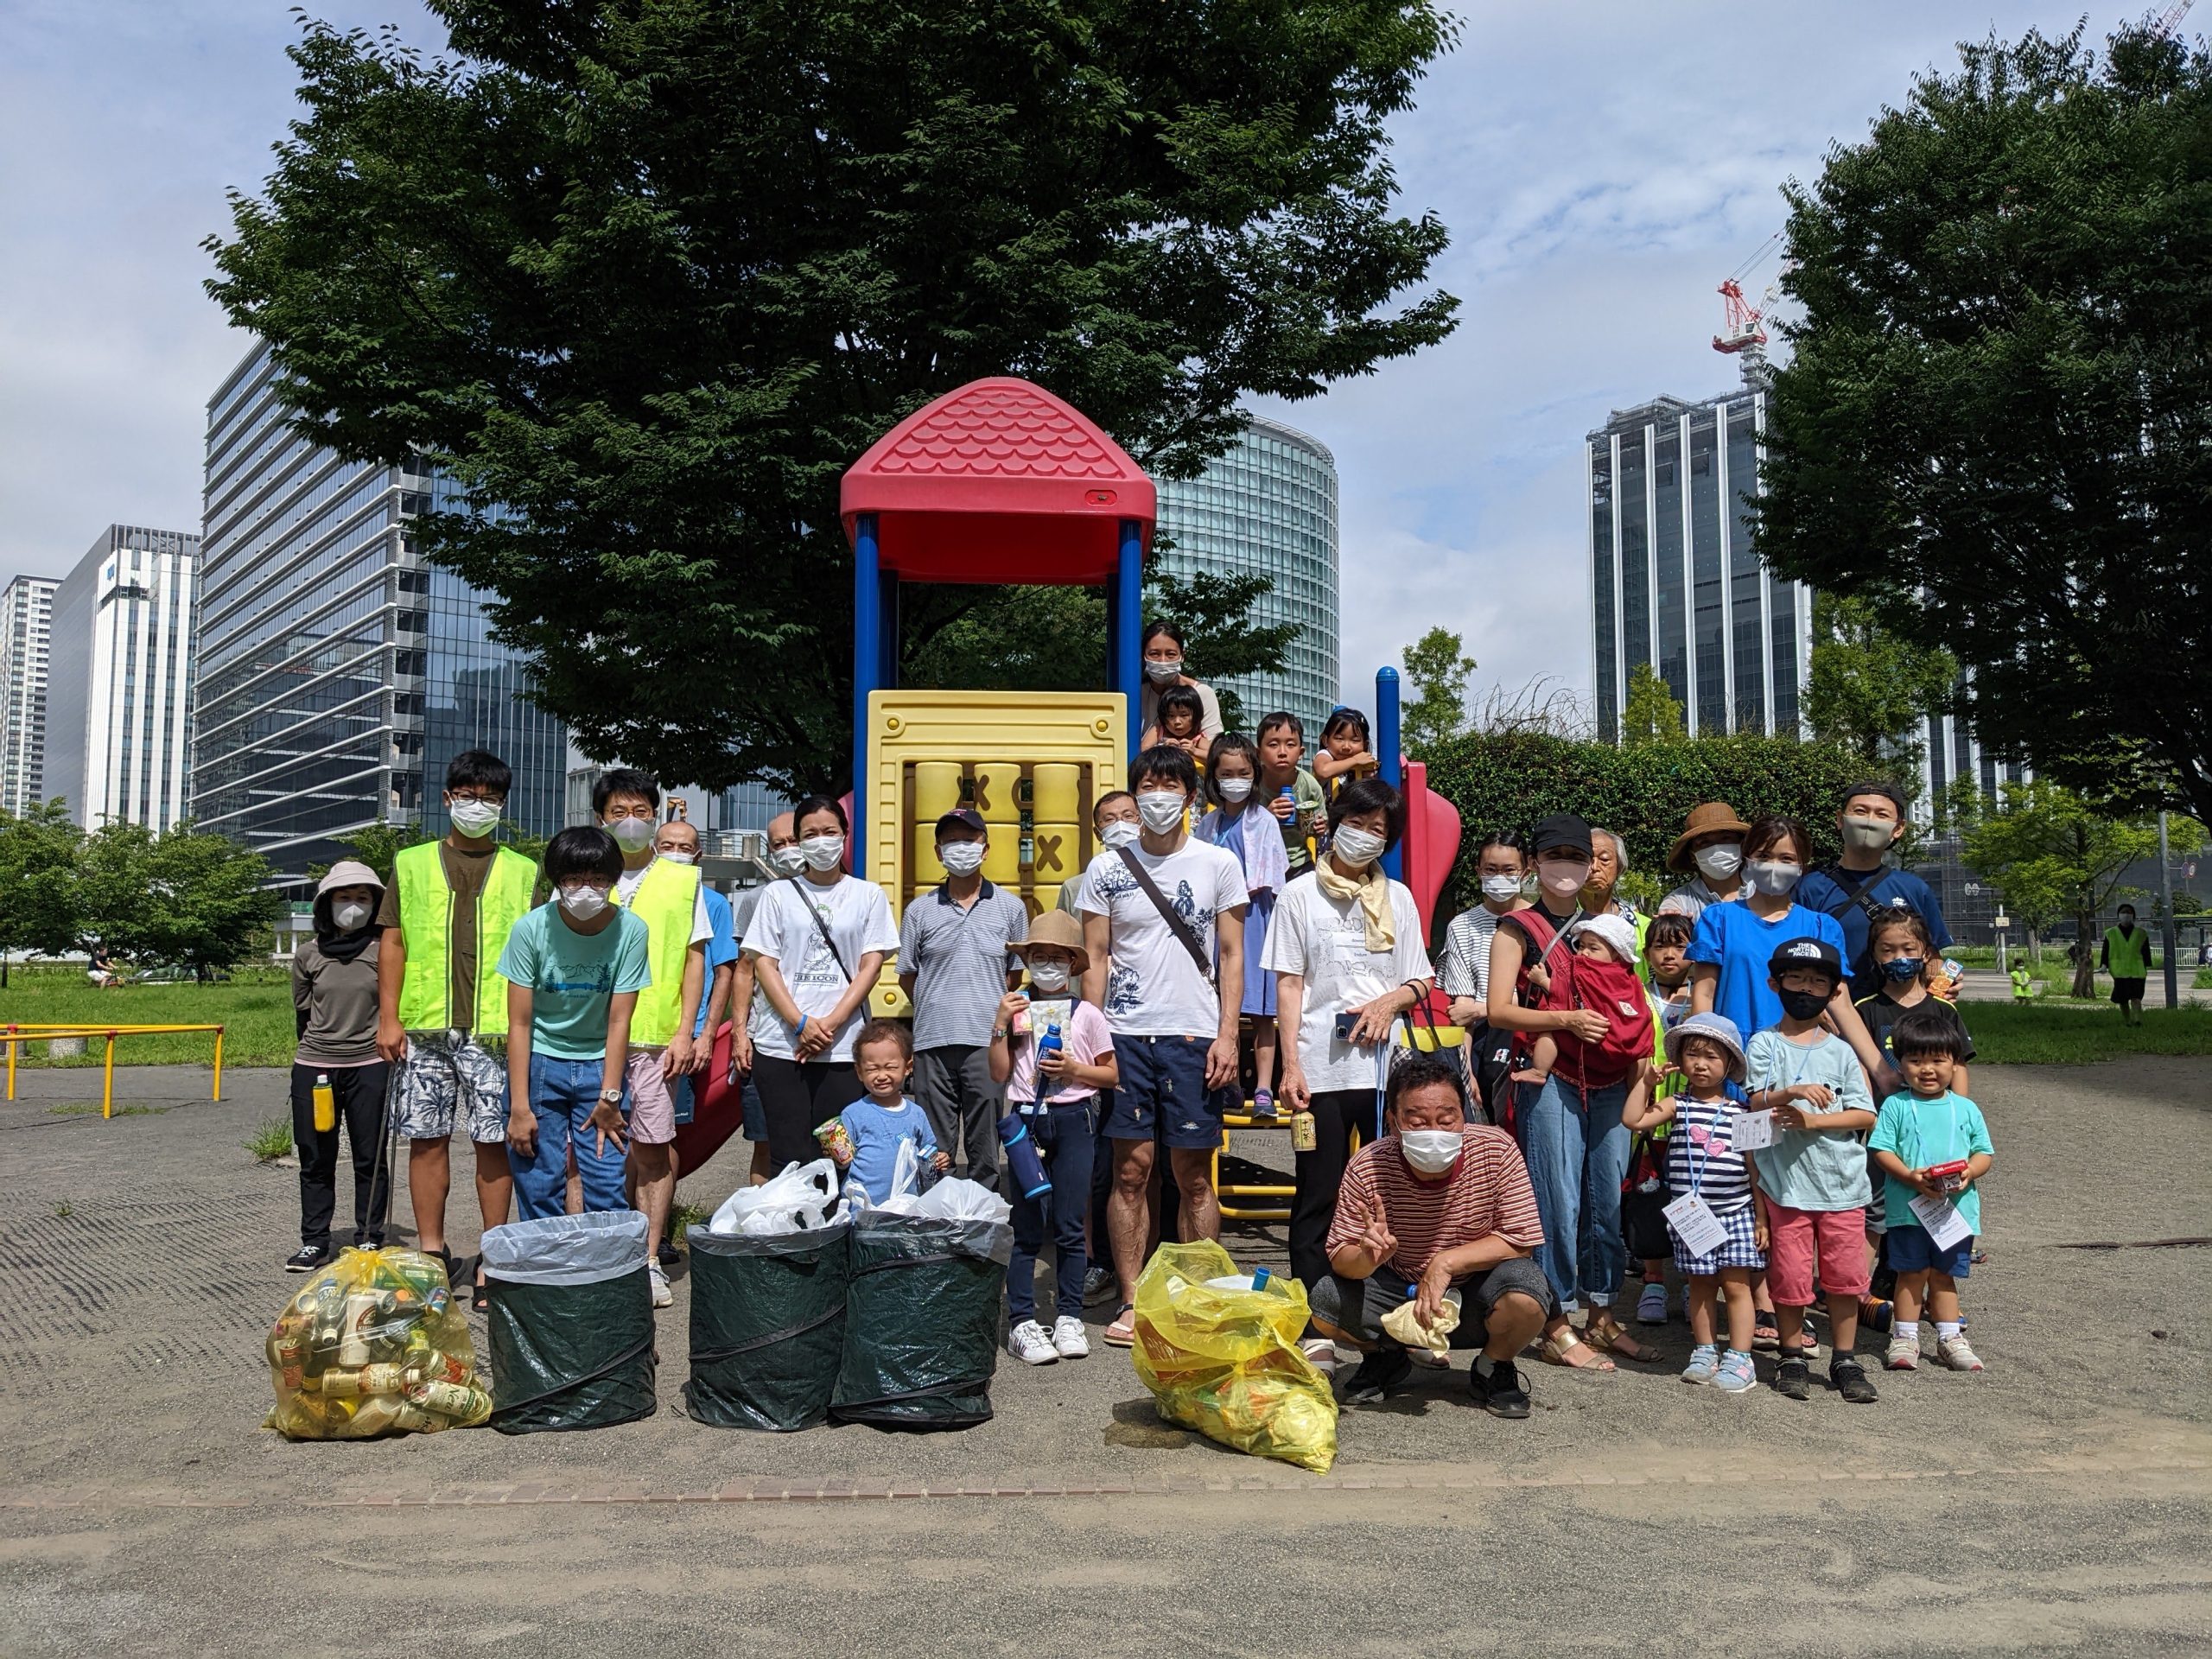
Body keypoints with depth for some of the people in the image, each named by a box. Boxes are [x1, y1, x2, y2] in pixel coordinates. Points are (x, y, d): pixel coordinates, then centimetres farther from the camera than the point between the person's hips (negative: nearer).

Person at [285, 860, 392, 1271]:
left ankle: (370, 1239, 14)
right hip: (313, 1067, 2)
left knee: (370, 1158, 3)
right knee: (315, 1160, 9)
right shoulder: (308, 955, 4)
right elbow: (302, 1012, 16)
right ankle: (314, 1242, 19)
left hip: (370, 1067, -2)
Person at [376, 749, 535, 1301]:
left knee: (494, 1141, -1)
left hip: (494, 1029, -1)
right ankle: (431, 1254, 17)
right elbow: (392, 942, 9)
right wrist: (388, 1018, 1)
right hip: (424, 1029, 1)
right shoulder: (412, 864, 12)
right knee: (427, 1139, 5)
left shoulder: (522, 873, 10)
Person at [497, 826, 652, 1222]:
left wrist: (609, 1098, -12)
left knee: (607, 1190, -5)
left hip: (601, 1064, 1)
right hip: (539, 1061, 0)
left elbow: (619, 1021, -9)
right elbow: (520, 1023, -11)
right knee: (539, 1188, -2)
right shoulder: (532, 928, -14)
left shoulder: (631, 930, -13)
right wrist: (520, 1107, -13)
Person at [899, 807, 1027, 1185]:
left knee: (986, 1153, 4)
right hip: (933, 1042, 1)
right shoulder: (920, 909, 7)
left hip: (988, 1042, 0)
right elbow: (907, 975, 14)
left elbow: (1017, 973, 14)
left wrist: (988, 1007, 8)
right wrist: (937, 1009, 10)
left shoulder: (1011, 907, 7)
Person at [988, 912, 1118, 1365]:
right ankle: (1022, 1322, 5)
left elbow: (1110, 1074, 6)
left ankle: (1069, 1317, 14)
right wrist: (1001, 1024, -7)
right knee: (1026, 1226, 0)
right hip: (1026, 1120, 1)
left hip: (1073, 1120, 0)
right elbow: (1000, 1073, 2)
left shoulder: (1087, 1015, 4)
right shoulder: (1016, 1009, 7)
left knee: (1071, 1225, 3)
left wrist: (1075, 1069, -10)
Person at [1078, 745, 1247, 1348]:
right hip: (1126, 1035, 1)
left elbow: (1231, 956, 6)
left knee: (1194, 1176, 2)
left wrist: (1227, 1036, -3)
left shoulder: (1218, 864, 6)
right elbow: (1096, 960, 8)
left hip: (1194, 1037, -1)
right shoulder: (1106, 868, 7)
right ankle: (1132, 1302, 12)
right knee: (1131, 1170, 3)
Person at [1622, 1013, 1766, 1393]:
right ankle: (1705, 1353, 20)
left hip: (1736, 1213, -1)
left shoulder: (1740, 1114, 2)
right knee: (1701, 1286, 10)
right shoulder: (1677, 1105, 2)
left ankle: (1739, 1359, 5)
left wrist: (1761, 1216, 2)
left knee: (1736, 1284, -1)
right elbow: (1633, 1119, -11)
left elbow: (1754, 1166, 4)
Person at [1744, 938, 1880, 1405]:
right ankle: (1793, 1356, 18)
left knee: (1845, 1274, 4)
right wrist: (1792, 1092, -27)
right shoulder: (1765, 1044, 2)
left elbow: (1865, 1115, 2)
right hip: (1786, 1180, -2)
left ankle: (1845, 1360, 19)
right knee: (1790, 1274, 1)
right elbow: (1756, 1103, -8)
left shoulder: (1840, 1051, 7)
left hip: (1842, 1182, 2)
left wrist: (1814, 1120, -12)